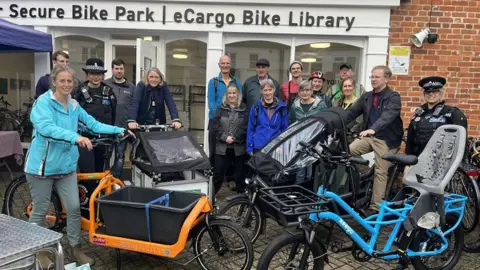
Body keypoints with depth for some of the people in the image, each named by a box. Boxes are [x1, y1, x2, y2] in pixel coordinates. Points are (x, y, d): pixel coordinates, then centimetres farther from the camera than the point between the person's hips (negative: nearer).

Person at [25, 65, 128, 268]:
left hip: (66, 165, 5)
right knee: (40, 211, 9)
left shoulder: (74, 106, 8)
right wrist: (75, 137, -41)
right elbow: (46, 127, -27)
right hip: (43, 165, -5)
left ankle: (76, 249, 22)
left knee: (74, 208, 4)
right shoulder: (43, 102, -11)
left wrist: (119, 130, -5)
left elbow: (94, 124, 5)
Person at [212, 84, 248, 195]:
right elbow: (216, 125, -1)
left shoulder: (244, 109, 3)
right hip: (222, 147, 1)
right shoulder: (221, 108, 7)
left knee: (239, 174, 10)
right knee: (218, 173, 6)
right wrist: (225, 137, -14)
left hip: (239, 147, 0)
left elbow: (245, 127, -6)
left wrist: (235, 138, -15)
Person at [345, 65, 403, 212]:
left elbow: (388, 116, -28)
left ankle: (376, 207, 5)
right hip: (368, 136, 5)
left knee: (381, 172, -2)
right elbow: (352, 112, 3)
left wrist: (373, 129, -45)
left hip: (386, 139, -5)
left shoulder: (393, 97, -9)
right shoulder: (366, 96, 10)